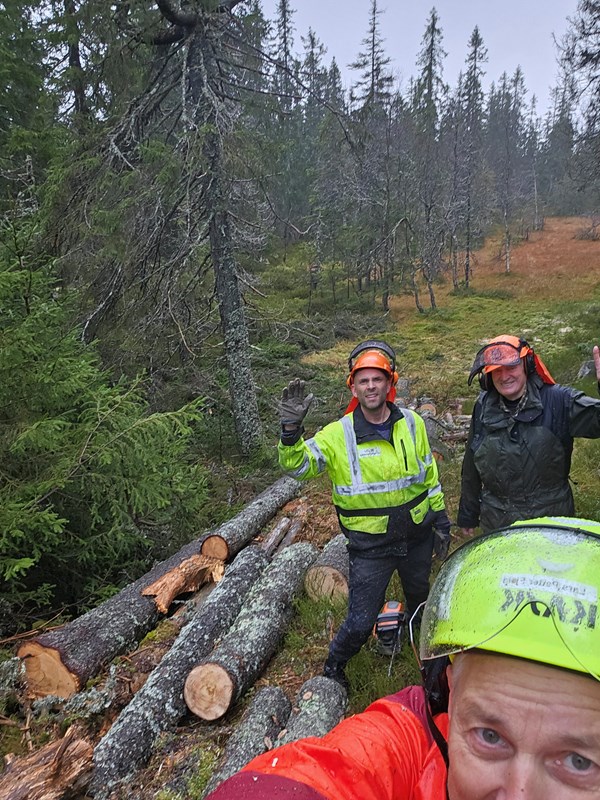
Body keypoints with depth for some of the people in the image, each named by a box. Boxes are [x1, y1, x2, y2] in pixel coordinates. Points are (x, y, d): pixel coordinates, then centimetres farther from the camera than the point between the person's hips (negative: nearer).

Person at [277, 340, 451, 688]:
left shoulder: (412, 423, -4)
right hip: (370, 546, -4)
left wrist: (440, 520, 9)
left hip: (417, 536, 4)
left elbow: (429, 474, 7)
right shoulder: (338, 434, -17)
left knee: (421, 602, 29)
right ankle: (334, 666, 33)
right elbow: (297, 466, -22)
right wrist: (291, 430, -39)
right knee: (360, 624, 0)